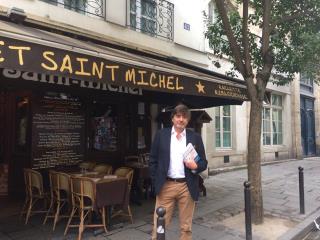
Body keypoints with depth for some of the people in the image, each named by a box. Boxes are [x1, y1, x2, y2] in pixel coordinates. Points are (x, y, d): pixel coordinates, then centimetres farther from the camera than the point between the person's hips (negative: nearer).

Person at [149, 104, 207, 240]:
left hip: (187, 187, 1)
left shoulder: (195, 137, 4)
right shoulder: (161, 135, 3)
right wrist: (156, 183, -1)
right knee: (159, 226, 4)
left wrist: (195, 166, -14)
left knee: (186, 227, 12)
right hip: (165, 186, 0)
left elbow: (204, 162, 7)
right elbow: (153, 161, 5)